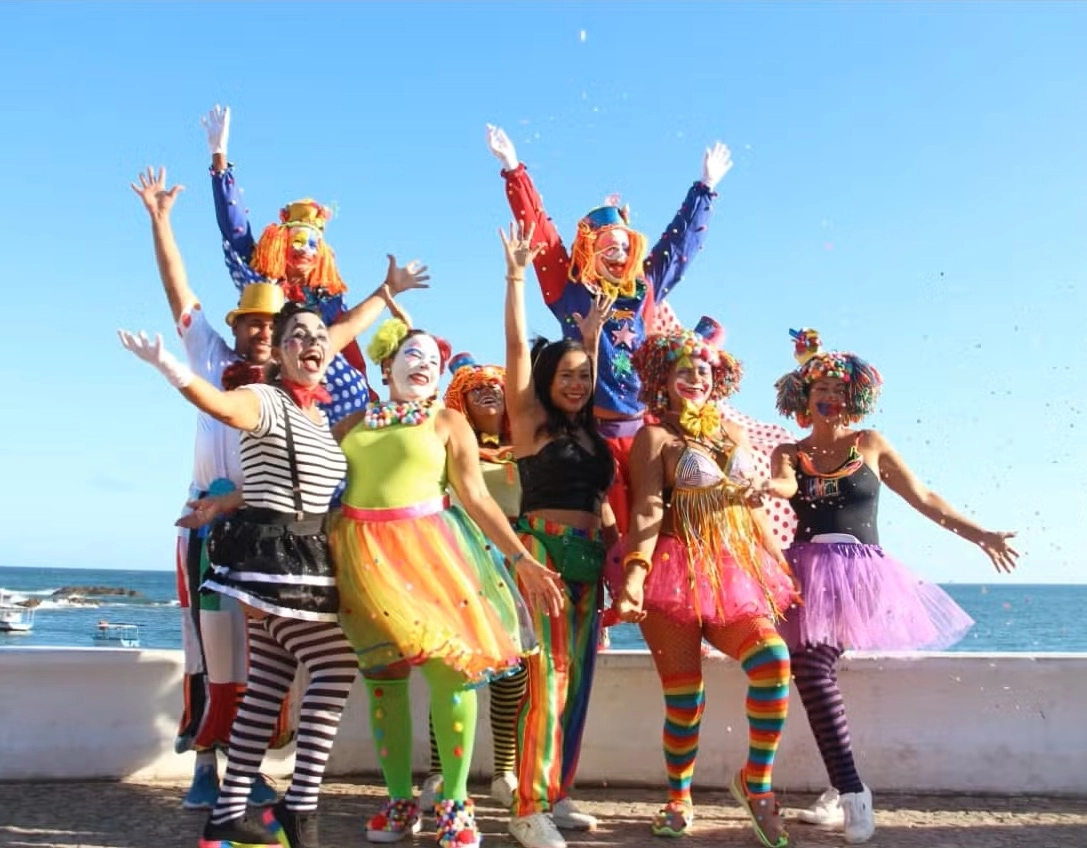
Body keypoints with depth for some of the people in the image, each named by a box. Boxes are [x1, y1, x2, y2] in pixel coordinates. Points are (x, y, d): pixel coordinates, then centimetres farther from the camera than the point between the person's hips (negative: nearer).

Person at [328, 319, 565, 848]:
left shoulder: (447, 421, 7)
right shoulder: (354, 423, 15)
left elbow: (476, 497, 1)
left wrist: (521, 558, -8)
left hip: (427, 547, -2)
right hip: (364, 552, 2)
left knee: (448, 663, -8)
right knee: (380, 674, 5)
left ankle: (454, 804, 4)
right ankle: (399, 801, 17)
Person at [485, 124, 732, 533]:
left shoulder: (644, 290, 13)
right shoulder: (569, 289, 4)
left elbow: (680, 240, 23)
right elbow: (539, 229, 2)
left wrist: (705, 185, 30)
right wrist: (513, 168, 1)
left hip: (644, 426, 4)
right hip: (593, 427, -4)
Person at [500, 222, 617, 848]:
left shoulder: (590, 430, 13)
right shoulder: (532, 422, -2)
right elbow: (517, 348, -7)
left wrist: (592, 333, 30)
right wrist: (517, 276, -8)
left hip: (588, 558, 7)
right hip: (543, 551, -7)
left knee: (576, 679, 9)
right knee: (549, 676, -11)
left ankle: (557, 796, 19)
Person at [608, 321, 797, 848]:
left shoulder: (732, 434, 18)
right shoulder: (654, 436, 1)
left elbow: (753, 508, 21)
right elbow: (647, 510, -11)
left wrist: (782, 567, 17)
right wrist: (634, 575, -24)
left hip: (736, 569, 4)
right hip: (677, 569, -4)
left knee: (773, 658, -19)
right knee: (683, 695, -1)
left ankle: (756, 780, 0)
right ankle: (678, 802, 21)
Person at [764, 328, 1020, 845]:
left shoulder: (870, 445, 10)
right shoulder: (790, 453, 12)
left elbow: (923, 498, 13)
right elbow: (786, 483, -11)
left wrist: (979, 535, 14)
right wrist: (772, 487, -36)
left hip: (862, 570, -2)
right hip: (809, 570, 2)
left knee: (812, 663, -22)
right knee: (808, 664, -16)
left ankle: (843, 792, -17)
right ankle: (849, 792, -11)